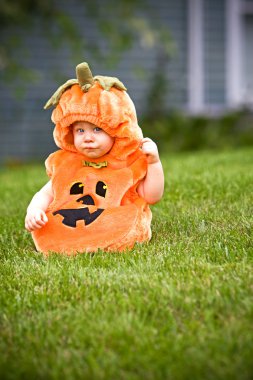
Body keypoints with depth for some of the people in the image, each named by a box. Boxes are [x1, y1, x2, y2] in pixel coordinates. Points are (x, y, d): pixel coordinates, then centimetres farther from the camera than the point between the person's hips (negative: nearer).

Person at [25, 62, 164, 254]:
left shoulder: (128, 166, 8)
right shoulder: (65, 165, 15)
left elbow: (152, 197, 8)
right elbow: (45, 194, 19)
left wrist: (153, 162, -2)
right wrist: (33, 210, -2)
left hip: (113, 234, -2)